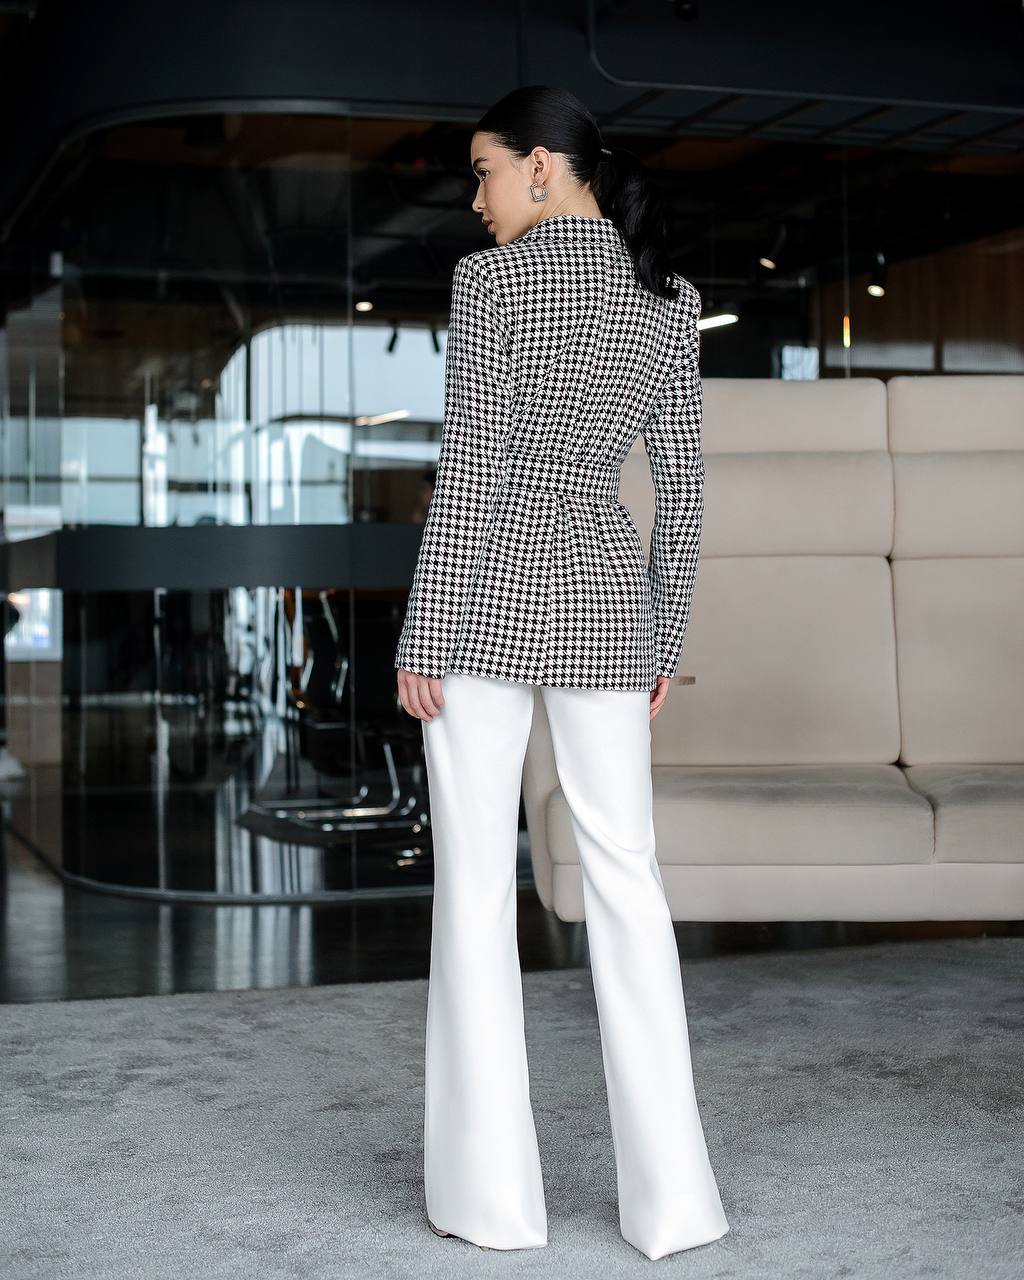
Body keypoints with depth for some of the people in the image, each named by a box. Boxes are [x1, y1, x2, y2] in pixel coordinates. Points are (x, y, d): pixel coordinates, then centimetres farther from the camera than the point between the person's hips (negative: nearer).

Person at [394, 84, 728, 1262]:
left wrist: (420, 640, -9)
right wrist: (664, 637, 16)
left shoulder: (493, 280, -8)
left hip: (491, 596, -4)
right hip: (604, 600, 4)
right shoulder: (668, 300, 9)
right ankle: (665, 1187, 3)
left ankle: (491, 1184, 5)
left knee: (475, 884, 3)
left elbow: (469, 470, -13)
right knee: (625, 882, 7)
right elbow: (682, 484, 9)